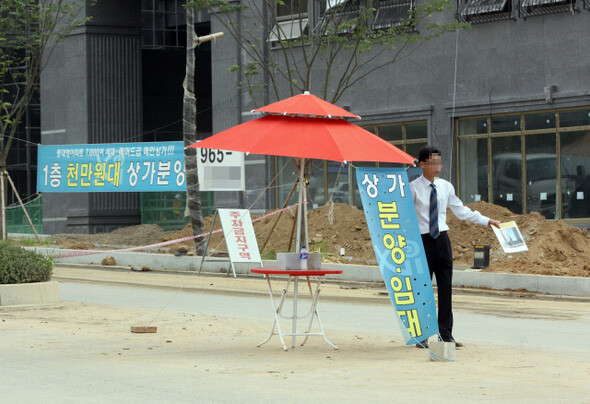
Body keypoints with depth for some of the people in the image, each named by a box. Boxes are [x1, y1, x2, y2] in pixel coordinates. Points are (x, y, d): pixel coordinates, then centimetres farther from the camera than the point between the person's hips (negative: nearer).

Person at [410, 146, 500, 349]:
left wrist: (486, 221, 16)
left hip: (442, 239, 4)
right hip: (422, 240, -4)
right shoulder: (413, 188, -6)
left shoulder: (446, 187, 9)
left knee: (446, 287, 4)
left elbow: (461, 211, 18)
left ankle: (446, 334, 10)